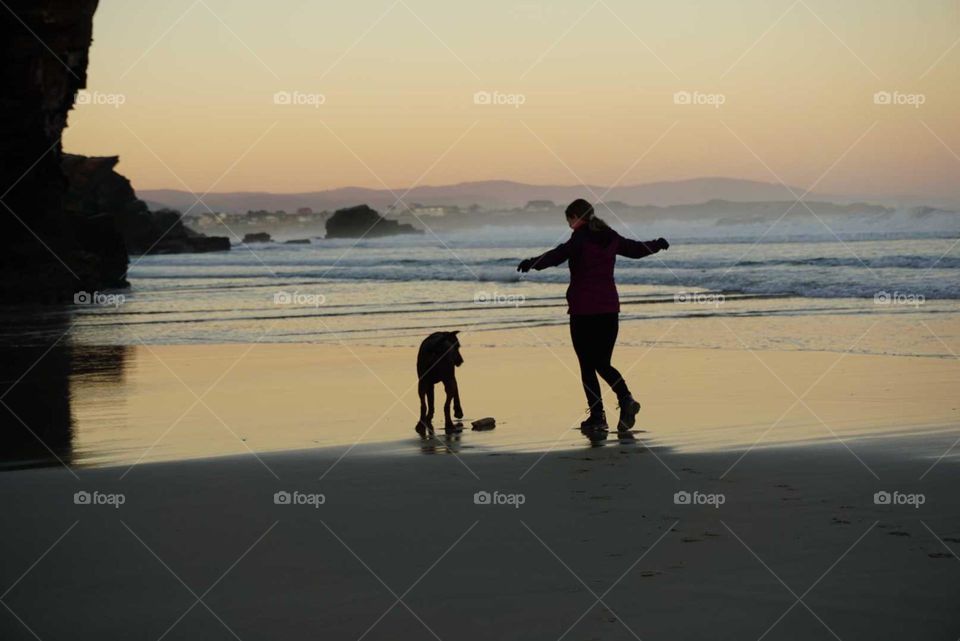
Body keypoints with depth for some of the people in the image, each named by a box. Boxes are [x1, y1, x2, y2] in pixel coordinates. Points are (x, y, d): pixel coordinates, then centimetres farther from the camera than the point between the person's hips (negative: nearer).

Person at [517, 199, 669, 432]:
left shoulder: (581, 238, -10)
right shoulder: (610, 238, 10)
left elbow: (559, 254, -30)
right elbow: (636, 249, 27)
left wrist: (532, 263, -44)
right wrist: (658, 244, 48)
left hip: (584, 310, -6)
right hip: (609, 308, 6)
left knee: (587, 365, 2)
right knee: (603, 364, 14)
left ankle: (597, 416, 0)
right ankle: (626, 399, -8)